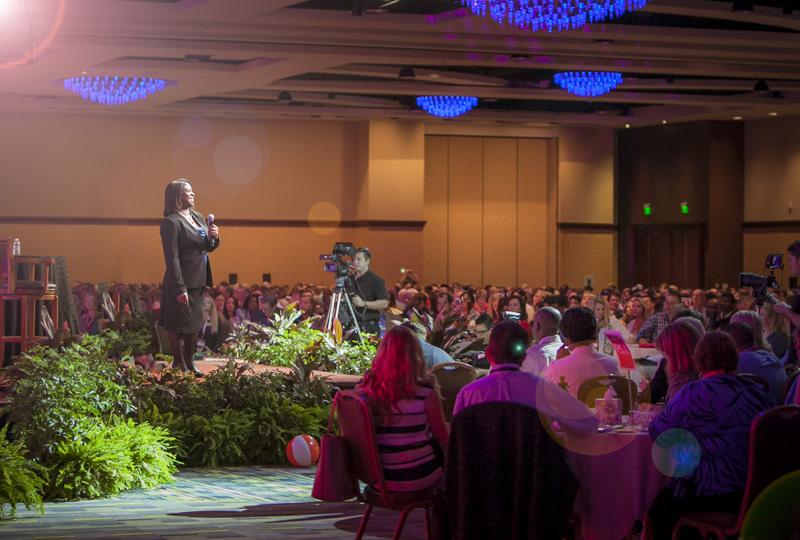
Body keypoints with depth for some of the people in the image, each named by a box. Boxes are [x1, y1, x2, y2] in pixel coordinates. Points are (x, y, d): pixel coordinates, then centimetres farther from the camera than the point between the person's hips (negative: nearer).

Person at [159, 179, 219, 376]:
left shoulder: (198, 217, 10)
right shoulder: (171, 222, -15)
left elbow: (208, 247, 19)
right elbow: (172, 258, -19)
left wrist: (214, 237, -4)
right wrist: (180, 289, -22)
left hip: (198, 282, 8)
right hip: (182, 282, -8)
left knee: (195, 324, 18)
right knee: (179, 327, 2)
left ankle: (189, 363, 32)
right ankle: (179, 366, 15)